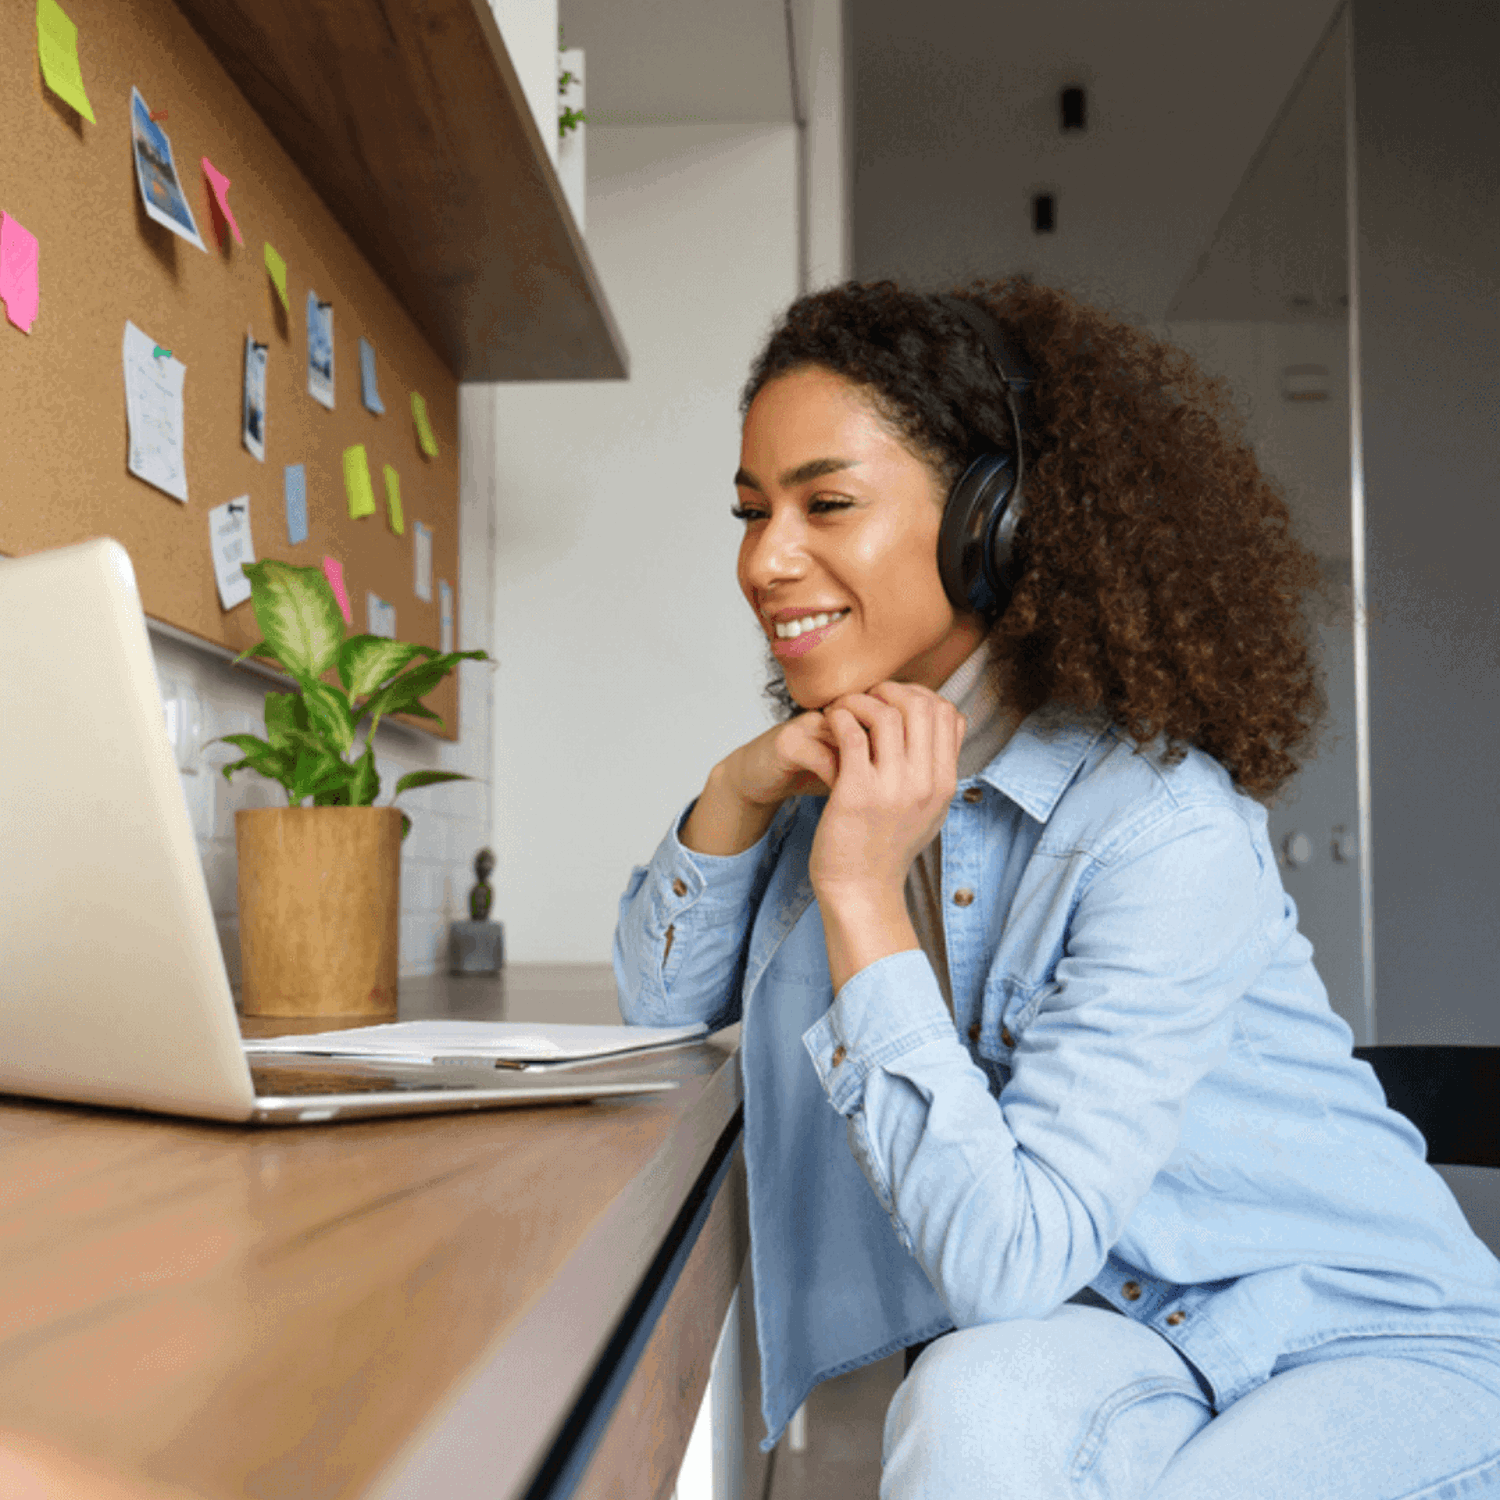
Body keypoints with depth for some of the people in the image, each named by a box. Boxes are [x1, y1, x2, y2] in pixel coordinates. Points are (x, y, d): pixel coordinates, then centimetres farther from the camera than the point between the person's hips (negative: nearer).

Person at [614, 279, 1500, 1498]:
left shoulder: (1166, 829, -26)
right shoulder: (856, 759, -3)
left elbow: (1007, 1261, -28)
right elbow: (663, 1001, 4)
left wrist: (862, 896, -30)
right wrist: (738, 791, -13)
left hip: (1372, 1343, -4)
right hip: (1123, 1335, 5)